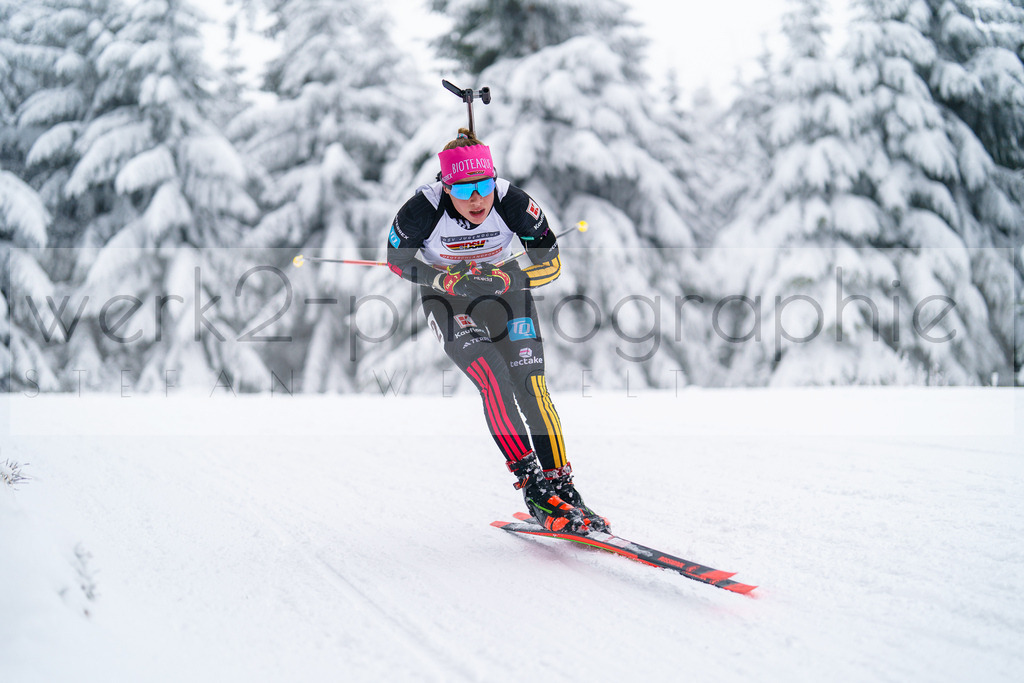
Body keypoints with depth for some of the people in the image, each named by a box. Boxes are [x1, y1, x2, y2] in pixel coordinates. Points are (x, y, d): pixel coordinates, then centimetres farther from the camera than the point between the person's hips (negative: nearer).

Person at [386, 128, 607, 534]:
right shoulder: (424, 210, -27)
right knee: (494, 380, -23)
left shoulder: (514, 204, -25)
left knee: (532, 387, -14)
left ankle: (561, 486, -8)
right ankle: (532, 484, -21)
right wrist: (445, 279, -25)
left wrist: (510, 279, -34)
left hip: (505, 291, 1)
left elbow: (551, 264, -15)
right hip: (448, 301, -1)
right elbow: (397, 260, -9)